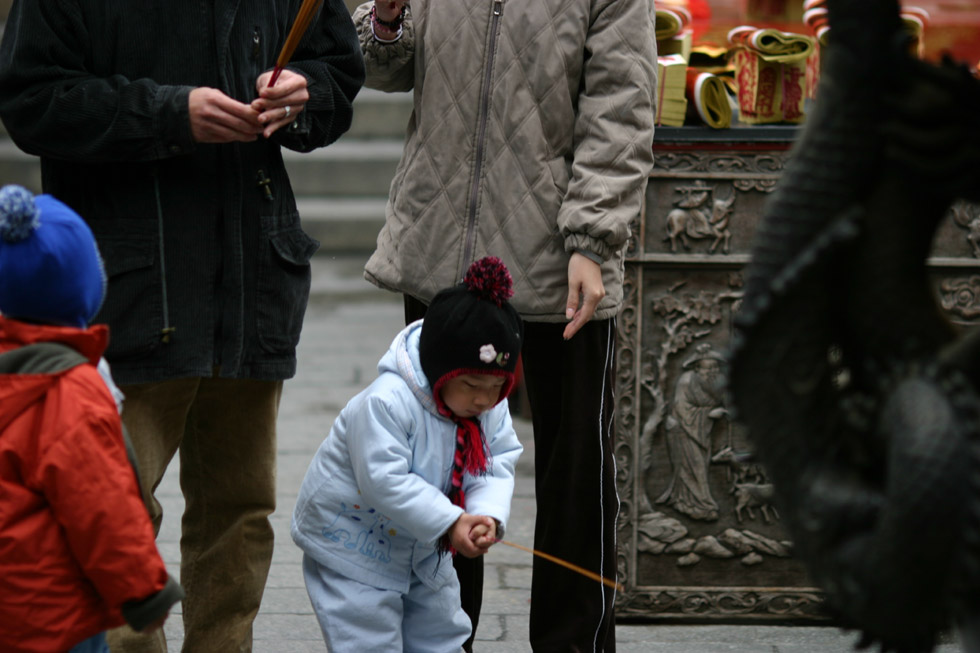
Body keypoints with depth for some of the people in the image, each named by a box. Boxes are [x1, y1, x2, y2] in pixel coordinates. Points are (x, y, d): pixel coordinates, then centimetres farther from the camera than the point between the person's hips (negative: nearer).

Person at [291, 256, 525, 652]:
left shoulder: (491, 409, -8)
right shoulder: (386, 402, -33)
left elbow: (497, 467, -8)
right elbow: (385, 480, -35)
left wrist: (487, 516, -29)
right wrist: (450, 523, -36)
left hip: (422, 552, 7)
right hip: (353, 548, -7)